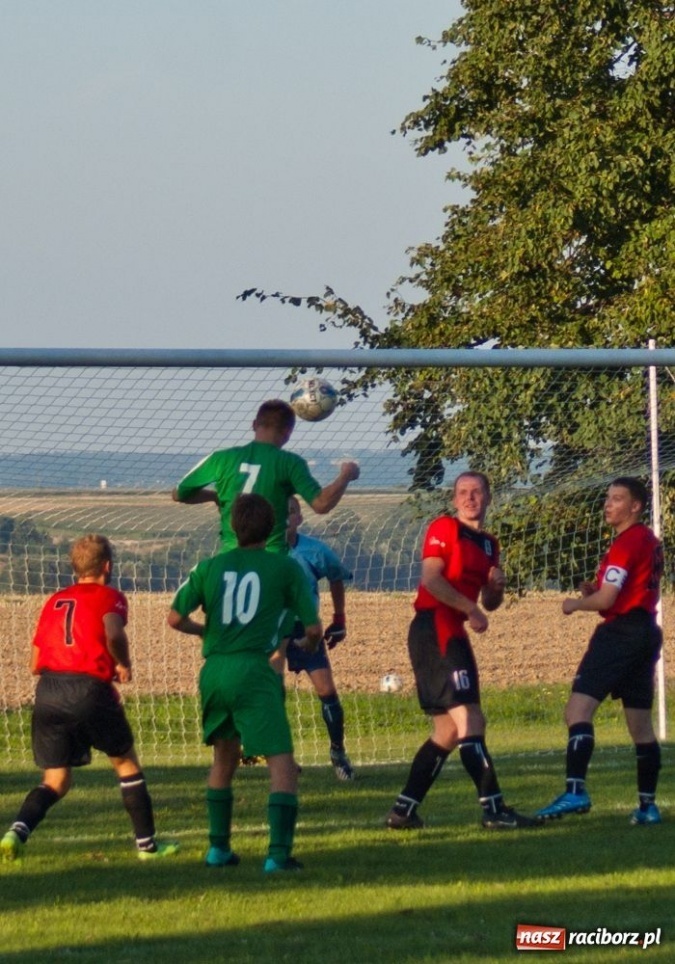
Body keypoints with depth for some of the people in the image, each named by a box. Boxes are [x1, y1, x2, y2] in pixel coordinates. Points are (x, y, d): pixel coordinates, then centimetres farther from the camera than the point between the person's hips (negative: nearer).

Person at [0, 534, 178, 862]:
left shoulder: (54, 601, 20)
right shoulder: (109, 597, 5)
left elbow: (35, 664, 19)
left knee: (55, 781, 11)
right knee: (126, 762, 16)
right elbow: (113, 633, -18)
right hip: (90, 689, -4)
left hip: (48, 691, 4)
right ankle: (147, 843, 20)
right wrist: (124, 665, 0)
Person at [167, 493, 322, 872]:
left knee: (225, 756, 24)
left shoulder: (210, 567, 11)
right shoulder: (285, 567, 2)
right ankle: (279, 852, -18)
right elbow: (313, 628, 3)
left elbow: (176, 618, 10)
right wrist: (307, 645, 27)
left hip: (214, 670, 5)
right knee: (281, 762, -5)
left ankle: (219, 847, 27)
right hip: (254, 670, -5)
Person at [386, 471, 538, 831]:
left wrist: (496, 587, 3)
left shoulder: (488, 544, 19)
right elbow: (431, 579, -16)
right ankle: (493, 809, -17)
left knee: (448, 731, 11)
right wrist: (471, 608, -17)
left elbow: (489, 603, 25)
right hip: (434, 629, -10)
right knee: (468, 719, -14)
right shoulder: (444, 529, -5)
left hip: (452, 634, 10)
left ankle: (403, 810, 14)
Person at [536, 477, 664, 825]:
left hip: (621, 633, -10)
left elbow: (605, 600, -16)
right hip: (646, 632, 10)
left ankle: (575, 790, -29)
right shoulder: (650, 542, 17)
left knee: (579, 708, -17)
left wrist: (576, 604, 3)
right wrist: (594, 590, 11)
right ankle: (647, 805, 13)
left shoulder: (626, 544, -13)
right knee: (641, 724, 12)